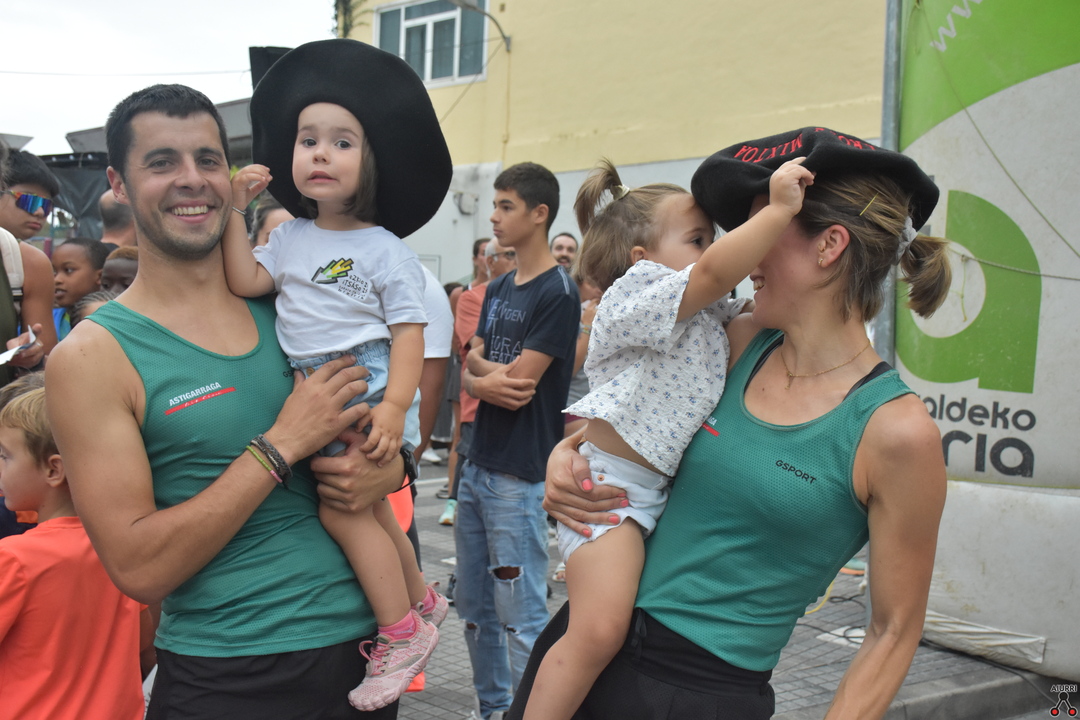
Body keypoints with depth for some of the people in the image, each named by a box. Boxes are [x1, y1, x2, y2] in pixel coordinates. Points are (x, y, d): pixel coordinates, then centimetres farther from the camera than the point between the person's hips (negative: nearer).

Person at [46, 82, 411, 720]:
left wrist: (390, 467, -9)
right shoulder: (94, 356, -10)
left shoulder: (285, 305, 2)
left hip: (361, 647, 4)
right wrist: (282, 444, -19)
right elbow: (138, 568, -17)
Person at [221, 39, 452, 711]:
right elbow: (245, 282, 0)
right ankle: (422, 600, 36)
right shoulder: (290, 238, 11)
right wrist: (236, 215, -2)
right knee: (366, 505, 16)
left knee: (341, 506, -12)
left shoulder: (386, 250, -7)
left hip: (369, 388, -7)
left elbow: (408, 332, -12)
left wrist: (394, 406, -24)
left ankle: (401, 633, 1)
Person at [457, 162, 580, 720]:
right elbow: (470, 370, 8)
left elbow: (519, 383, -17)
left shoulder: (558, 293, -12)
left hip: (520, 477, -8)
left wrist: (484, 372, -1)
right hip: (478, 466, 9)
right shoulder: (497, 289, 13)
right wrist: (486, 380, -12)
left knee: (521, 616, -3)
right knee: (473, 605, 17)